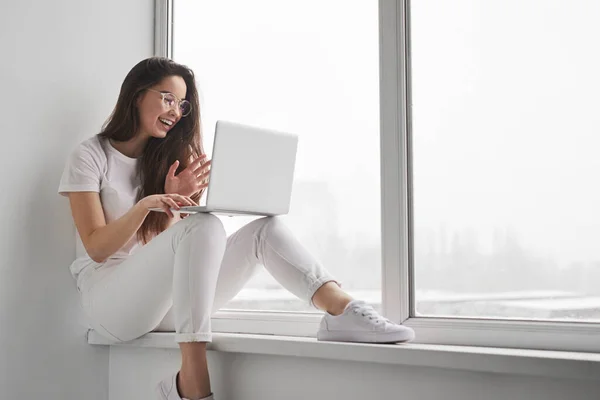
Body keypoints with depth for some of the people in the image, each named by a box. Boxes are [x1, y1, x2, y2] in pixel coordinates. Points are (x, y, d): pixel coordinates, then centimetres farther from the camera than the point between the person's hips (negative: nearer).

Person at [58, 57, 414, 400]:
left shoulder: (169, 158, 16)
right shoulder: (90, 156, 0)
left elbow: (175, 236, 9)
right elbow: (97, 249, -9)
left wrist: (176, 200, -10)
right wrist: (144, 205, -23)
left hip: (170, 297, 6)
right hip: (111, 299, -5)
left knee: (265, 229, -14)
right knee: (204, 226, -34)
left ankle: (342, 311, -32)